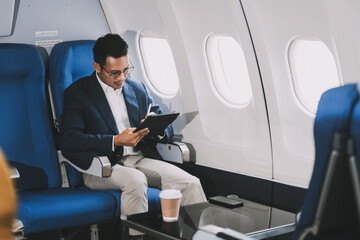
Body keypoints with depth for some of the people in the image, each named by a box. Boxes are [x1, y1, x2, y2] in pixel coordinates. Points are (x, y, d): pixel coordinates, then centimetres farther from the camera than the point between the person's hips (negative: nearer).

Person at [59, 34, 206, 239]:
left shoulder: (138, 89, 18)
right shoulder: (78, 93, 2)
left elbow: (168, 129, 19)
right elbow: (69, 141, -12)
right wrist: (116, 141, -20)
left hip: (141, 159, 5)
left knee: (191, 183, -21)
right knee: (136, 180, -37)